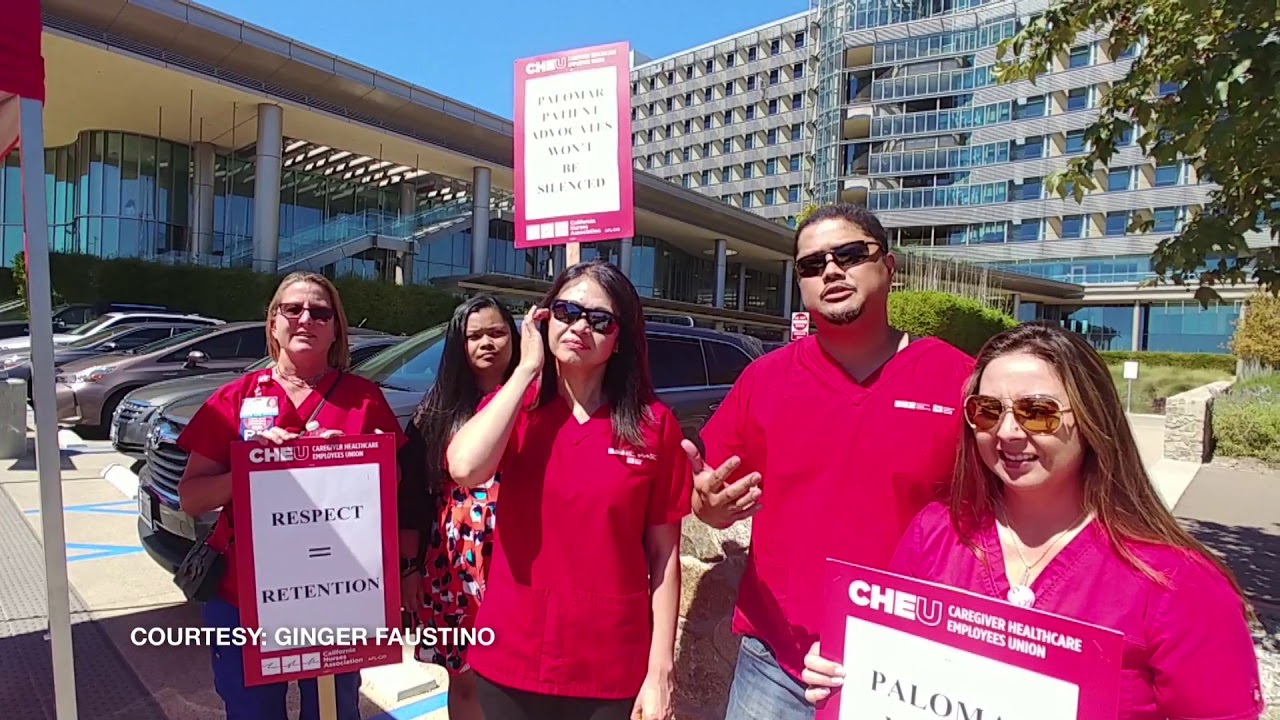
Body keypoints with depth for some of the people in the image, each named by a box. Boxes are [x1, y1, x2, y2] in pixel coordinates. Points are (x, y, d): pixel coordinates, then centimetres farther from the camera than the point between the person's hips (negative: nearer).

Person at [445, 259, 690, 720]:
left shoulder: (654, 424, -7)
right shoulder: (513, 405, -1)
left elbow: (664, 556, -5)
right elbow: (464, 469, -22)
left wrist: (659, 672, -6)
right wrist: (527, 368, -15)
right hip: (512, 659, 2)